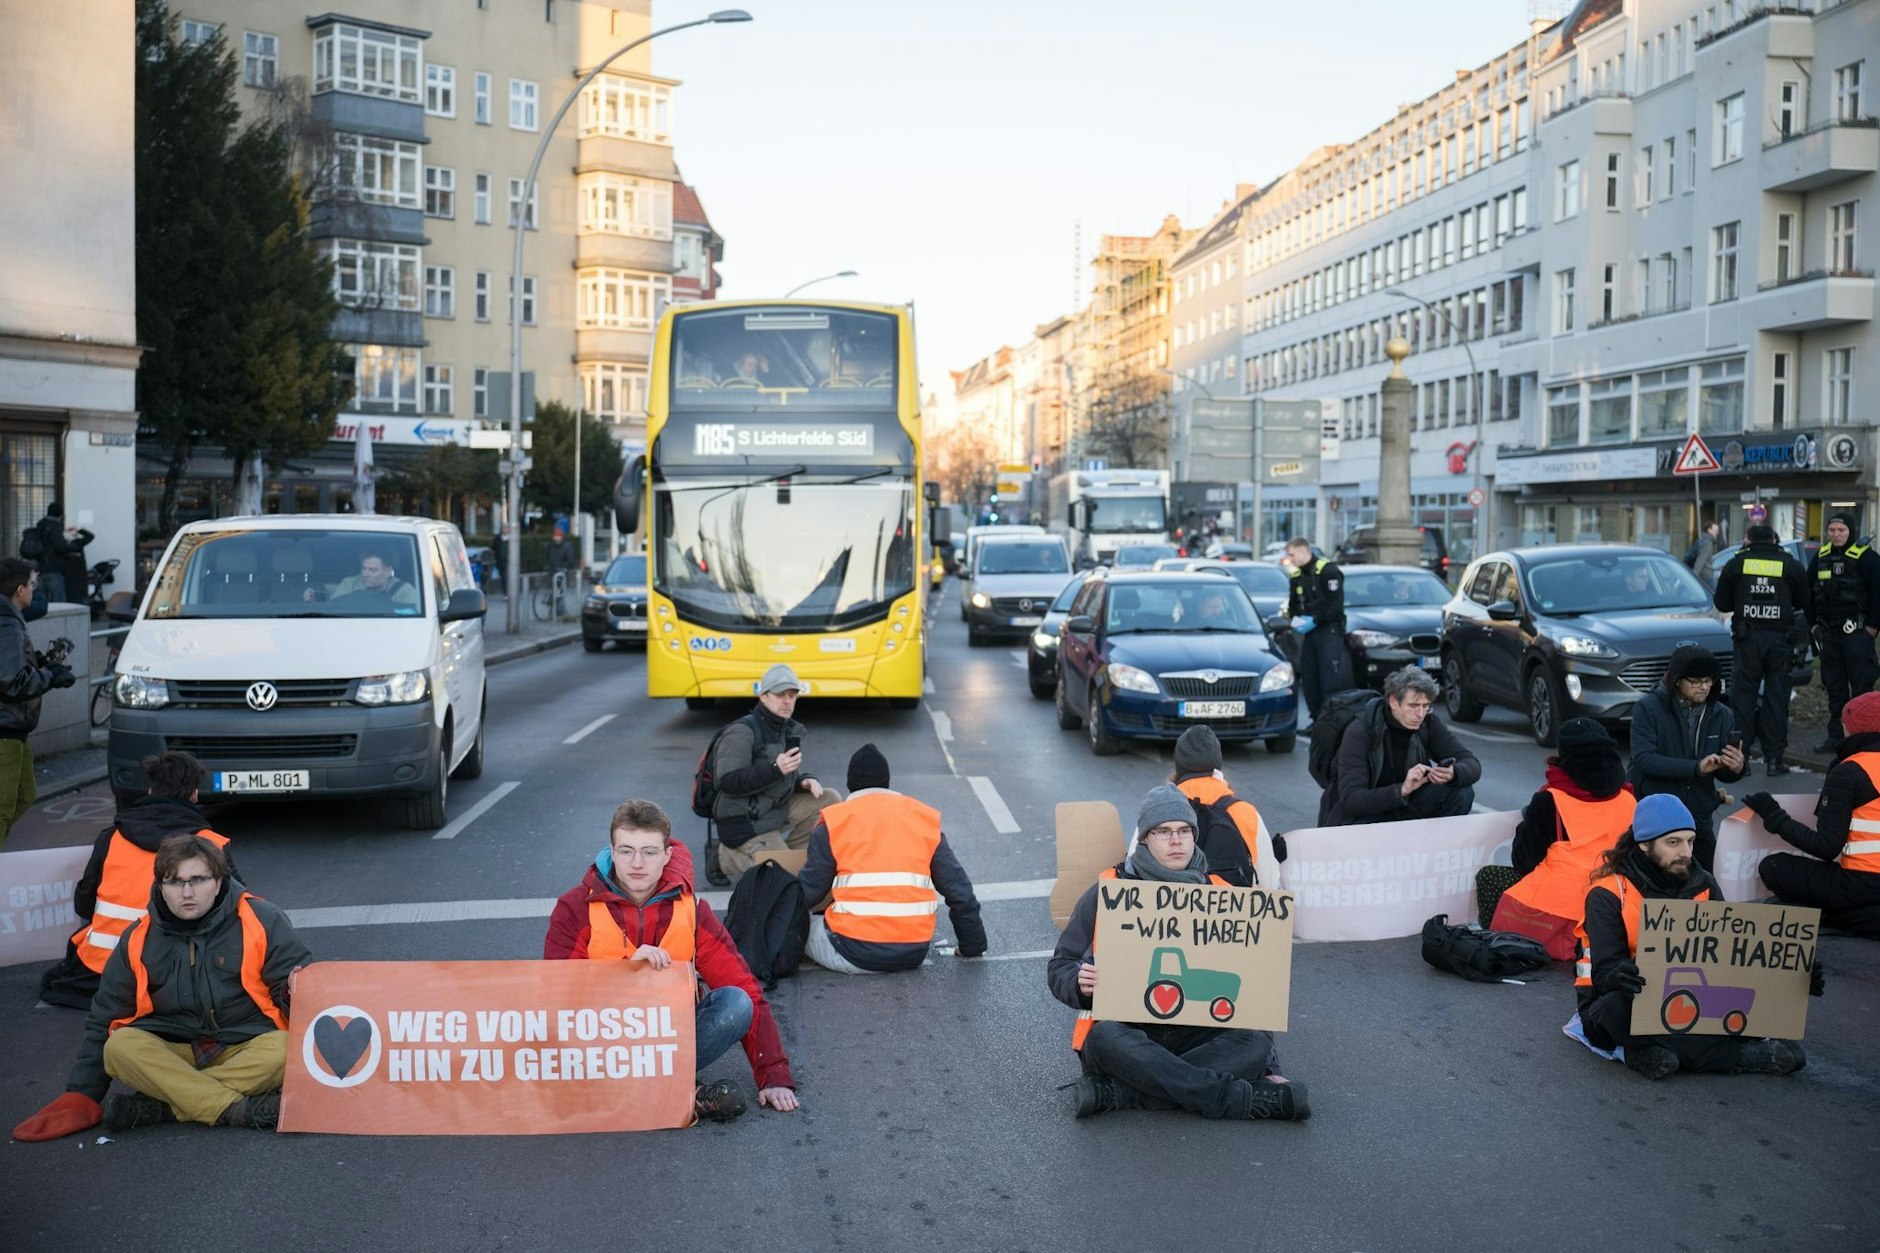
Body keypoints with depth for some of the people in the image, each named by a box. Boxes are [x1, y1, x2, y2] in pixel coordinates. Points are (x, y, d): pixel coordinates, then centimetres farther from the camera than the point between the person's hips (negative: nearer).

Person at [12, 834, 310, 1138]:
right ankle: (240, 1110, -35)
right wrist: (81, 1097, 5)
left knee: (283, 1050, -35)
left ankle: (158, 1106, -29)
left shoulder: (260, 921, -7)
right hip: (175, 1053, 3)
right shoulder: (140, 939, 3)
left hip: (248, 1050, -3)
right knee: (121, 1047, -27)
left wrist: (294, 991, -28)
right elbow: (104, 1019, 10)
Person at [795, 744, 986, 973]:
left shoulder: (833, 823, 0)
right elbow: (960, 892, 8)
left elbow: (808, 892, 1)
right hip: (914, 954, 1)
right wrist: (973, 947, 19)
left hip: (855, 953, 0)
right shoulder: (925, 818, 8)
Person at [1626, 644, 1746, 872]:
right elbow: (1643, 759, -21)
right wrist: (1696, 767, -29)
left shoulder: (1722, 715, 2)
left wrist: (1737, 768, -19)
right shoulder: (1648, 708, -10)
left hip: (1698, 818, 4)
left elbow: (1722, 774, 5)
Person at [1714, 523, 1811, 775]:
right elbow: (1804, 603, 11)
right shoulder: (1791, 565, 3)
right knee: (1776, 697, 4)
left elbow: (1722, 603, 6)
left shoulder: (1736, 564, 1)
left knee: (1743, 695, 6)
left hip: (1748, 639, 0)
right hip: (1780, 638, 0)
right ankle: (1774, 758, 4)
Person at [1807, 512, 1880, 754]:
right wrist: (1814, 622, 12)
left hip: (1857, 631, -6)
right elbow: (1809, 590, 18)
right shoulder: (1821, 556, 11)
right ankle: (1836, 736, 16)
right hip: (1828, 631, 6)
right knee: (1834, 686, 10)